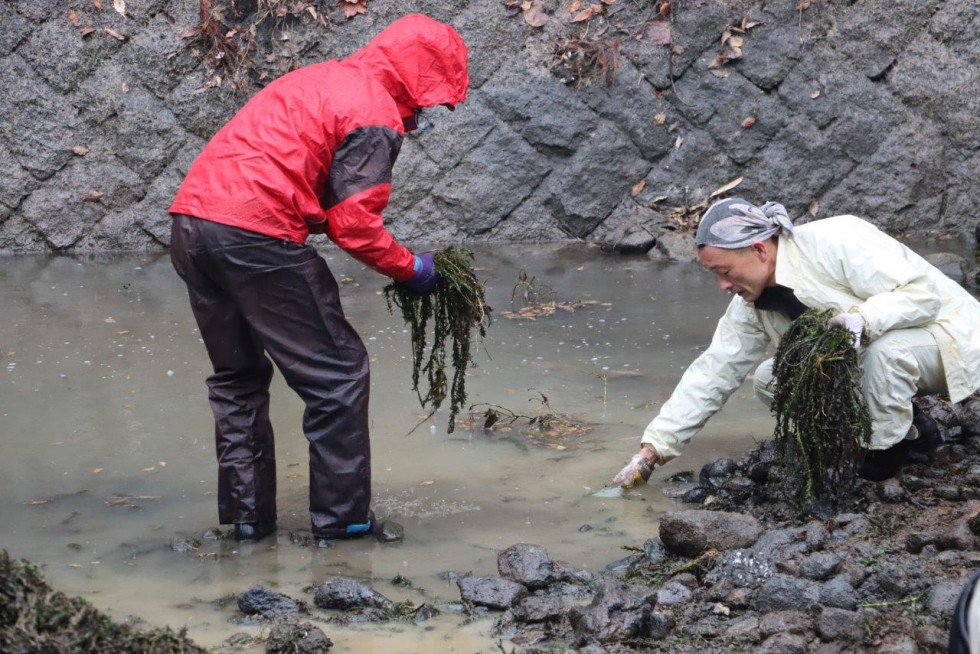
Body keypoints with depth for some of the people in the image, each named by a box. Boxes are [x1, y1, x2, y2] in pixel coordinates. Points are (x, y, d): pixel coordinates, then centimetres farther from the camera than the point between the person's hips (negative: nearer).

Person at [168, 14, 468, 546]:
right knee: (338, 376, 4)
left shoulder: (324, 79, 23)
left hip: (190, 222, 9)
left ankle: (246, 517, 25)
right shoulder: (376, 117, -4)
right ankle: (341, 521, 7)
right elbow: (353, 224, -9)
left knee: (237, 378, 22)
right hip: (255, 237, -9)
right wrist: (410, 269, 6)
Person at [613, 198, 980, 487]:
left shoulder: (838, 242, -28)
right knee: (770, 380, -6)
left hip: (945, 341, -8)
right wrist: (651, 449, -9)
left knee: (884, 347, -40)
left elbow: (925, 291, -29)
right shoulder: (751, 305, -5)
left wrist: (863, 317, -46)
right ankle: (906, 424, 3)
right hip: (870, 356, 8)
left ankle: (888, 447, -12)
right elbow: (712, 373, -4)